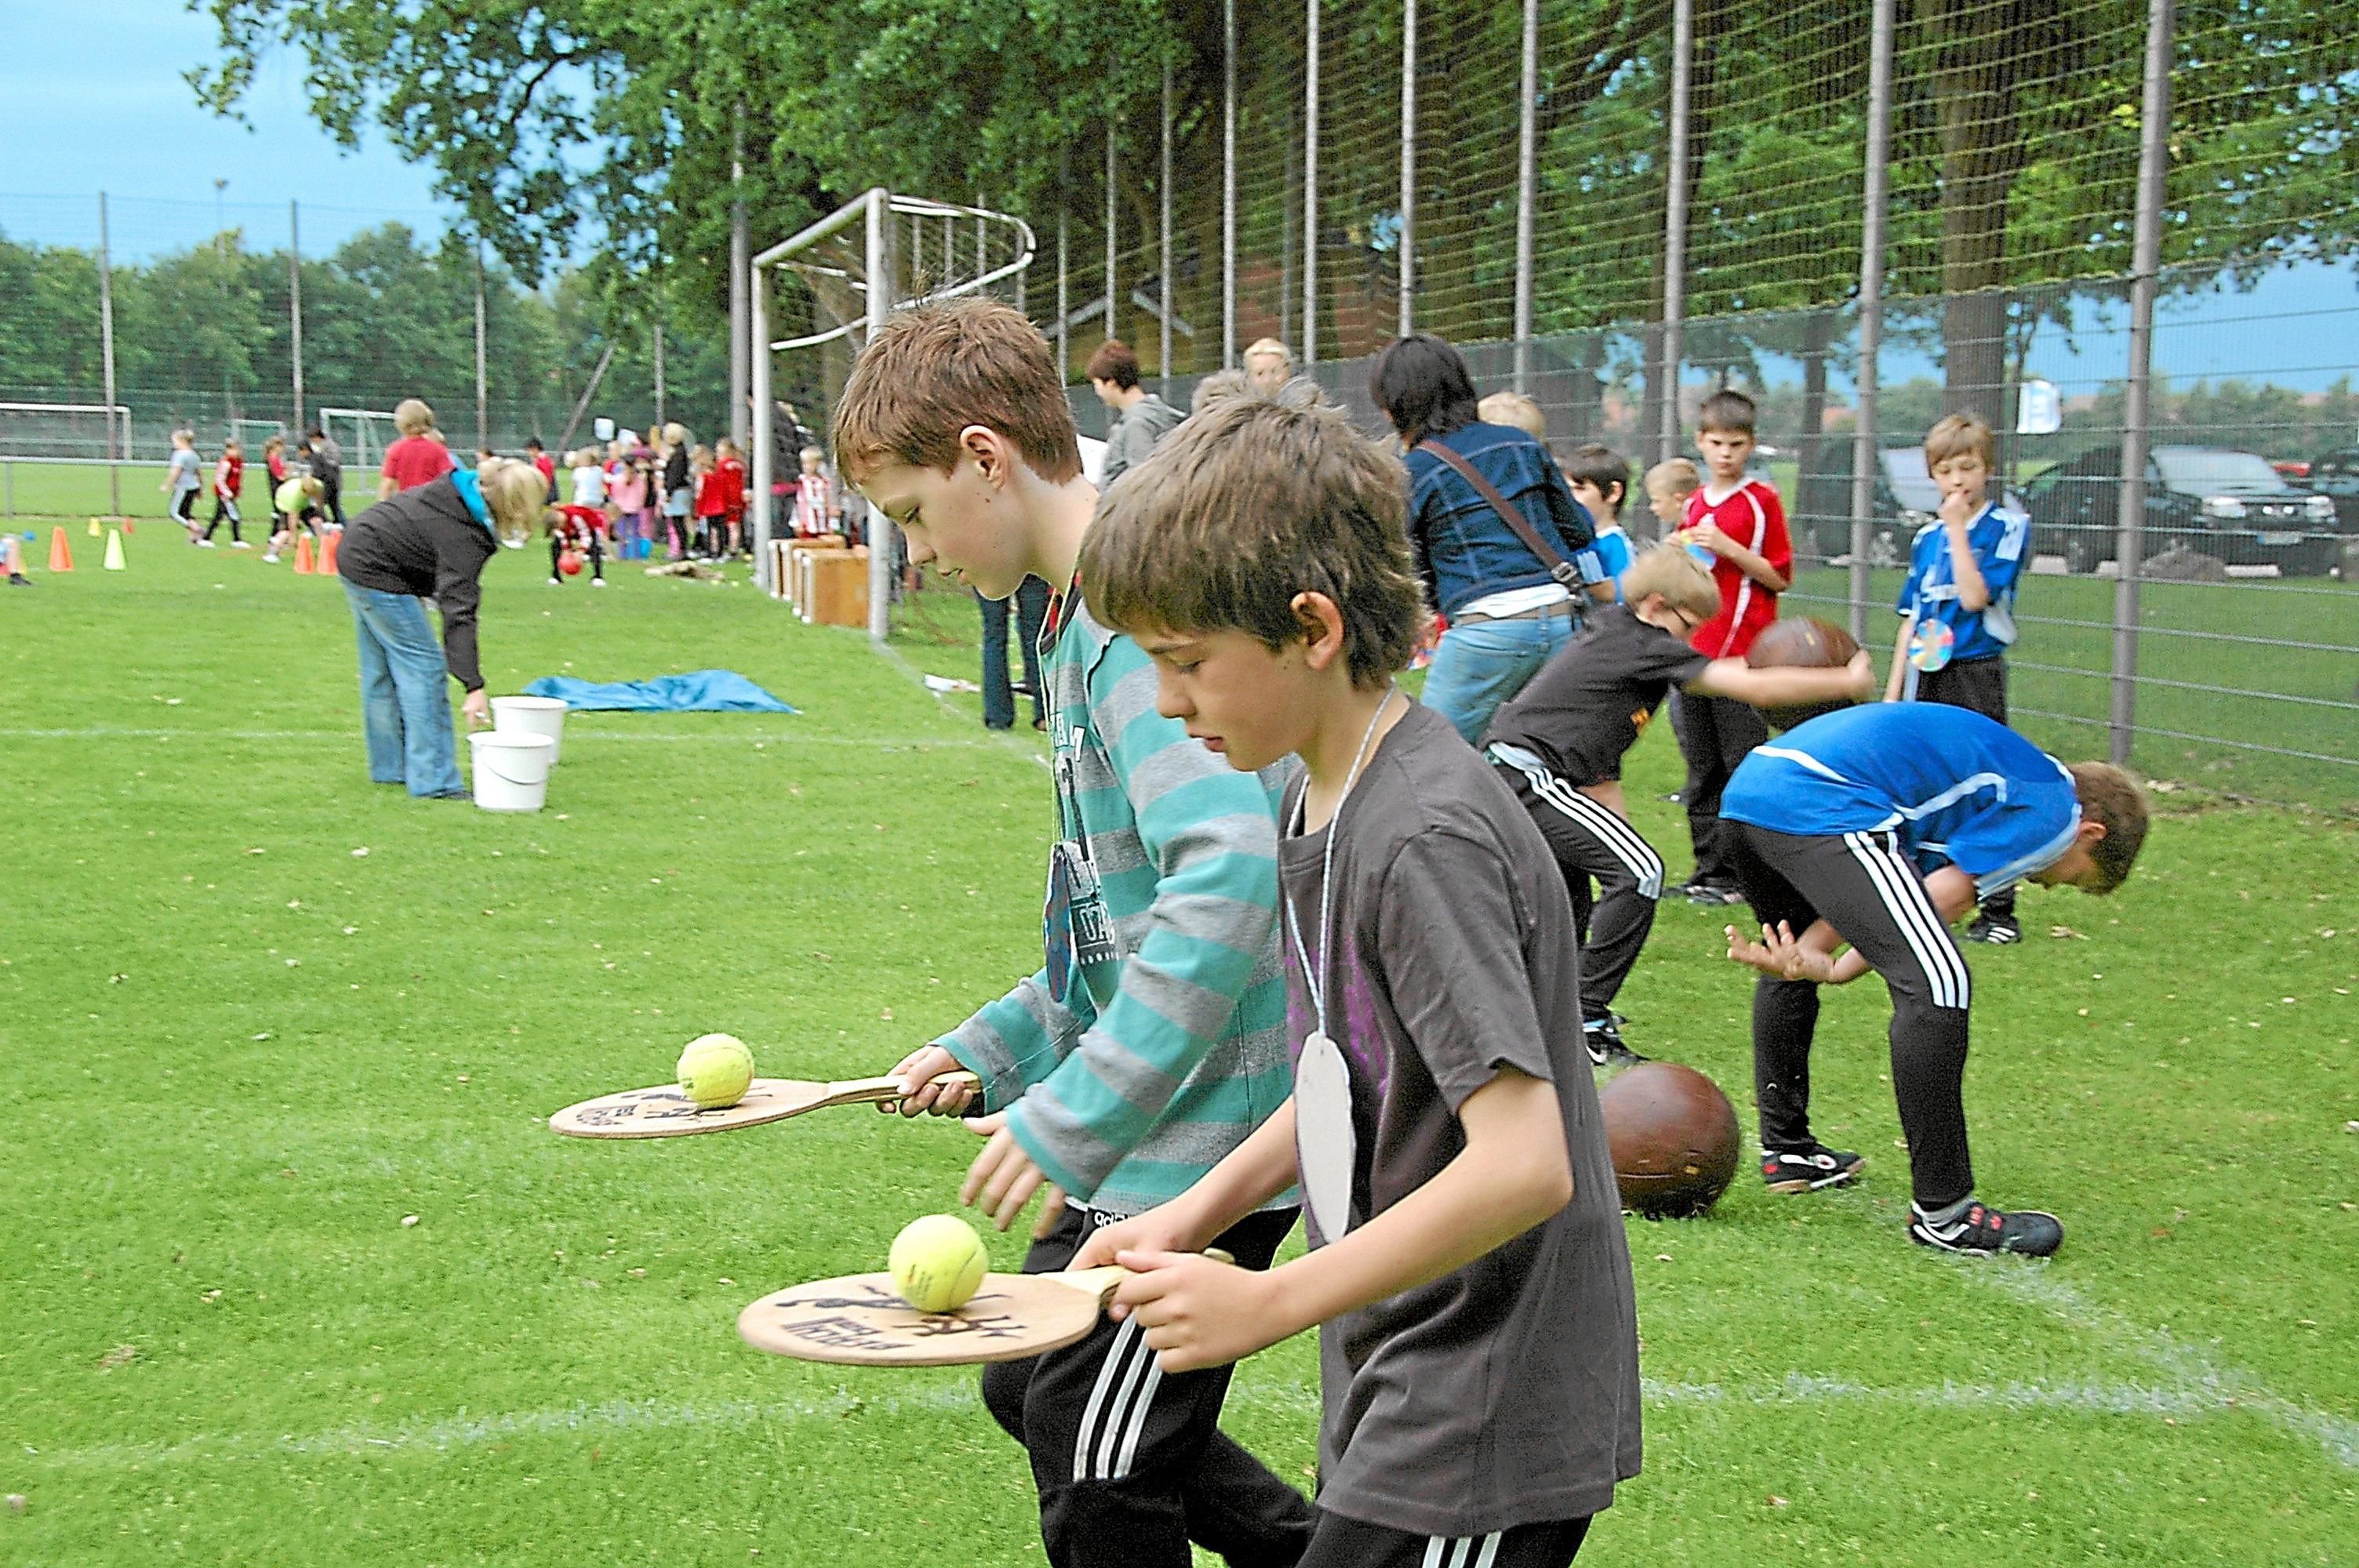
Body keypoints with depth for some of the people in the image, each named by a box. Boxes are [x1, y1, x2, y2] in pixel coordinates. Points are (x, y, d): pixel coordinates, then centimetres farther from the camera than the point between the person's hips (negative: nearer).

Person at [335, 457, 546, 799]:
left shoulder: (460, 487, -3)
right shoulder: (464, 536, -28)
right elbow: (458, 612, -34)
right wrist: (473, 686, -39)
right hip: (378, 574, -10)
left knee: (381, 669, 16)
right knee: (424, 668, -8)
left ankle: (389, 767, 26)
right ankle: (433, 780, -9)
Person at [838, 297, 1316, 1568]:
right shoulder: (1081, 614, 12)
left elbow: (1227, 880, -31)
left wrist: (1072, 1116, -30)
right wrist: (998, 1045, 14)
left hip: (1201, 1132, -11)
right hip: (1159, 1124, 11)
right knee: (1031, 1390, 22)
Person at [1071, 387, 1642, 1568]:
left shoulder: (1426, 839, -24)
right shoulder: (1320, 803, 6)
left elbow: (1523, 1163, -29)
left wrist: (1269, 1304, -24)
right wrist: (1198, 1212, 6)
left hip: (1481, 1437, -9)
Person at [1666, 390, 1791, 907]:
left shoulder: (1762, 499, -3)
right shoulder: (1695, 504, 15)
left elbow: (1780, 577, -7)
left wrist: (1727, 547, -16)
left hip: (1743, 654, -6)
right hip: (1695, 649, 6)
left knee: (1743, 767, -4)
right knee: (1702, 769, 10)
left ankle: (1746, 874, 0)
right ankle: (1710, 870, 16)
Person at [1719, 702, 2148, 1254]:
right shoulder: (2056, 810, 5)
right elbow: (1940, 903, -1)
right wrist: (1831, 965, 4)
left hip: (1751, 783, 10)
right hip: (1823, 806, -10)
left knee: (1791, 974, 32)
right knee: (1936, 983, -10)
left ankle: (1785, 1149, 43)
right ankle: (1942, 1212, -6)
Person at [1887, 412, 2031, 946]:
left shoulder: (2007, 527, -5)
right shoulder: (1926, 538, 11)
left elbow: (1974, 596, -18)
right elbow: (1911, 620, 13)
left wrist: (1958, 528, -15)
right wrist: (1893, 691, 9)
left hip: (1976, 678, -5)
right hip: (1925, 680, 6)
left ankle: (1999, 911, 4)